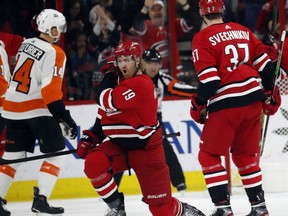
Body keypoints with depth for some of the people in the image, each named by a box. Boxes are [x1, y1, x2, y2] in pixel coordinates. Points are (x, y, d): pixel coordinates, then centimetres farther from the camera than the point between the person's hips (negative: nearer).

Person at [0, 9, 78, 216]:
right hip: (38, 109, -7)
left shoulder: (26, 44, 9)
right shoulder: (54, 53, -13)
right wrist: (64, 117, -19)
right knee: (55, 152, 2)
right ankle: (40, 199, -8)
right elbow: (50, 89, -21)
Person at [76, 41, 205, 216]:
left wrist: (108, 75, -12)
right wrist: (90, 137, 4)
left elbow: (107, 102, -28)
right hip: (118, 143, 7)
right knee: (93, 163, -25)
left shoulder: (141, 84, -20)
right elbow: (105, 115, 17)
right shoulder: (117, 81, 7)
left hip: (145, 149, -7)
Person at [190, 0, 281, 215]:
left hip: (226, 104, -6)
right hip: (253, 100, 6)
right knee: (246, 155, 19)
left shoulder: (203, 38, -5)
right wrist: (270, 93, 23)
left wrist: (199, 105, 2)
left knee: (208, 155, 5)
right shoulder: (243, 31, 11)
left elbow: (209, 80, -13)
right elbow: (265, 66, 10)